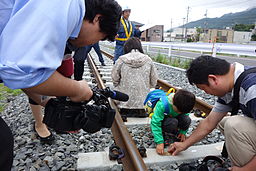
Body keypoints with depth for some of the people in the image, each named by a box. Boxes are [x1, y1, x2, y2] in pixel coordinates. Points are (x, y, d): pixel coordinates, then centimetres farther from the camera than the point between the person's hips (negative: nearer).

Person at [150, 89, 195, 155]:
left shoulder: (183, 106, -22)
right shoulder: (162, 105, -38)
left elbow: (185, 114, -3)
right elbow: (156, 123, -36)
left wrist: (183, 132, -9)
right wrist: (160, 142, -38)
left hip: (174, 118, 5)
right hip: (161, 120, -5)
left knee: (187, 119, -24)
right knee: (173, 122, -36)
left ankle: (175, 134, 0)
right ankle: (165, 137, -9)